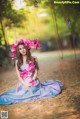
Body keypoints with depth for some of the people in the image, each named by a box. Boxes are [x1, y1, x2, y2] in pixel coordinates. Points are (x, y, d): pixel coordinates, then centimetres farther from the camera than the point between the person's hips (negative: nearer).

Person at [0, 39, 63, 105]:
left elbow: (36, 72, -1)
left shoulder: (33, 59, 1)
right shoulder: (17, 61, 5)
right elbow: (18, 75, 2)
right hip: (23, 84, 2)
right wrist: (25, 84, -14)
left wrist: (31, 83, -14)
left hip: (34, 83, -1)